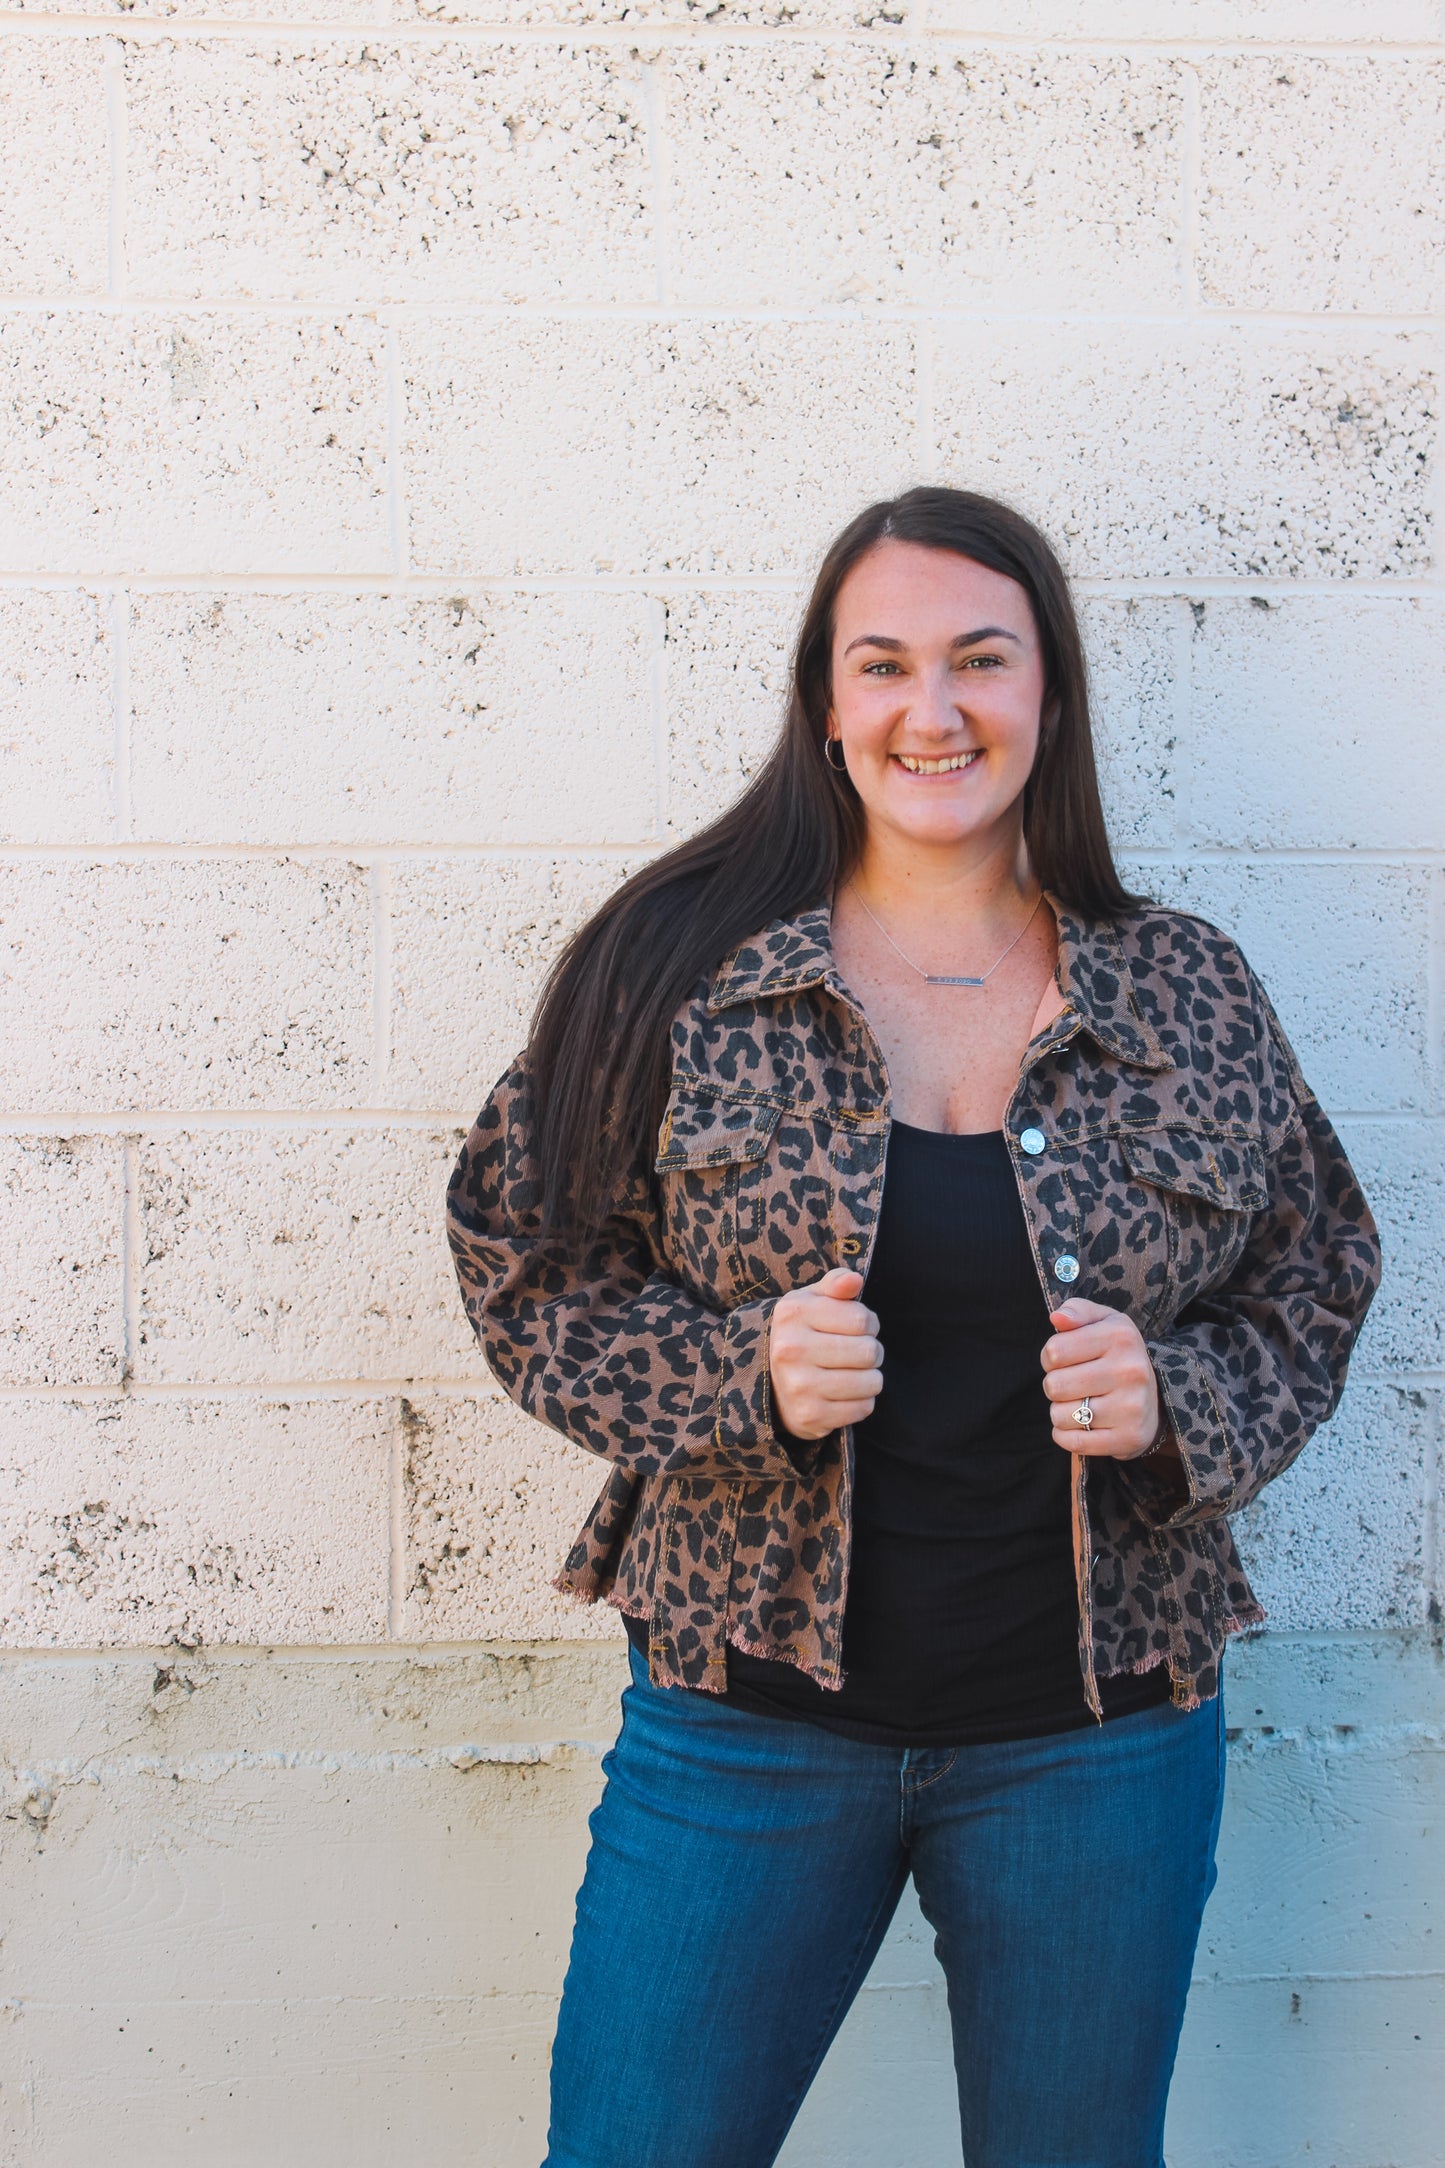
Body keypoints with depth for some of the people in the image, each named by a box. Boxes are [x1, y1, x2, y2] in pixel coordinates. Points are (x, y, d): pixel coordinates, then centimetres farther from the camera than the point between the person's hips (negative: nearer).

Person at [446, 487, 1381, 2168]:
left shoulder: (1190, 997, 1)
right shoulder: (683, 971, -4)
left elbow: (1311, 1293, 9)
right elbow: (536, 1280, -1)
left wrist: (1175, 1400, -12)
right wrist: (747, 1369, -17)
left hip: (1098, 1737, 2)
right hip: (748, 1716, -1)